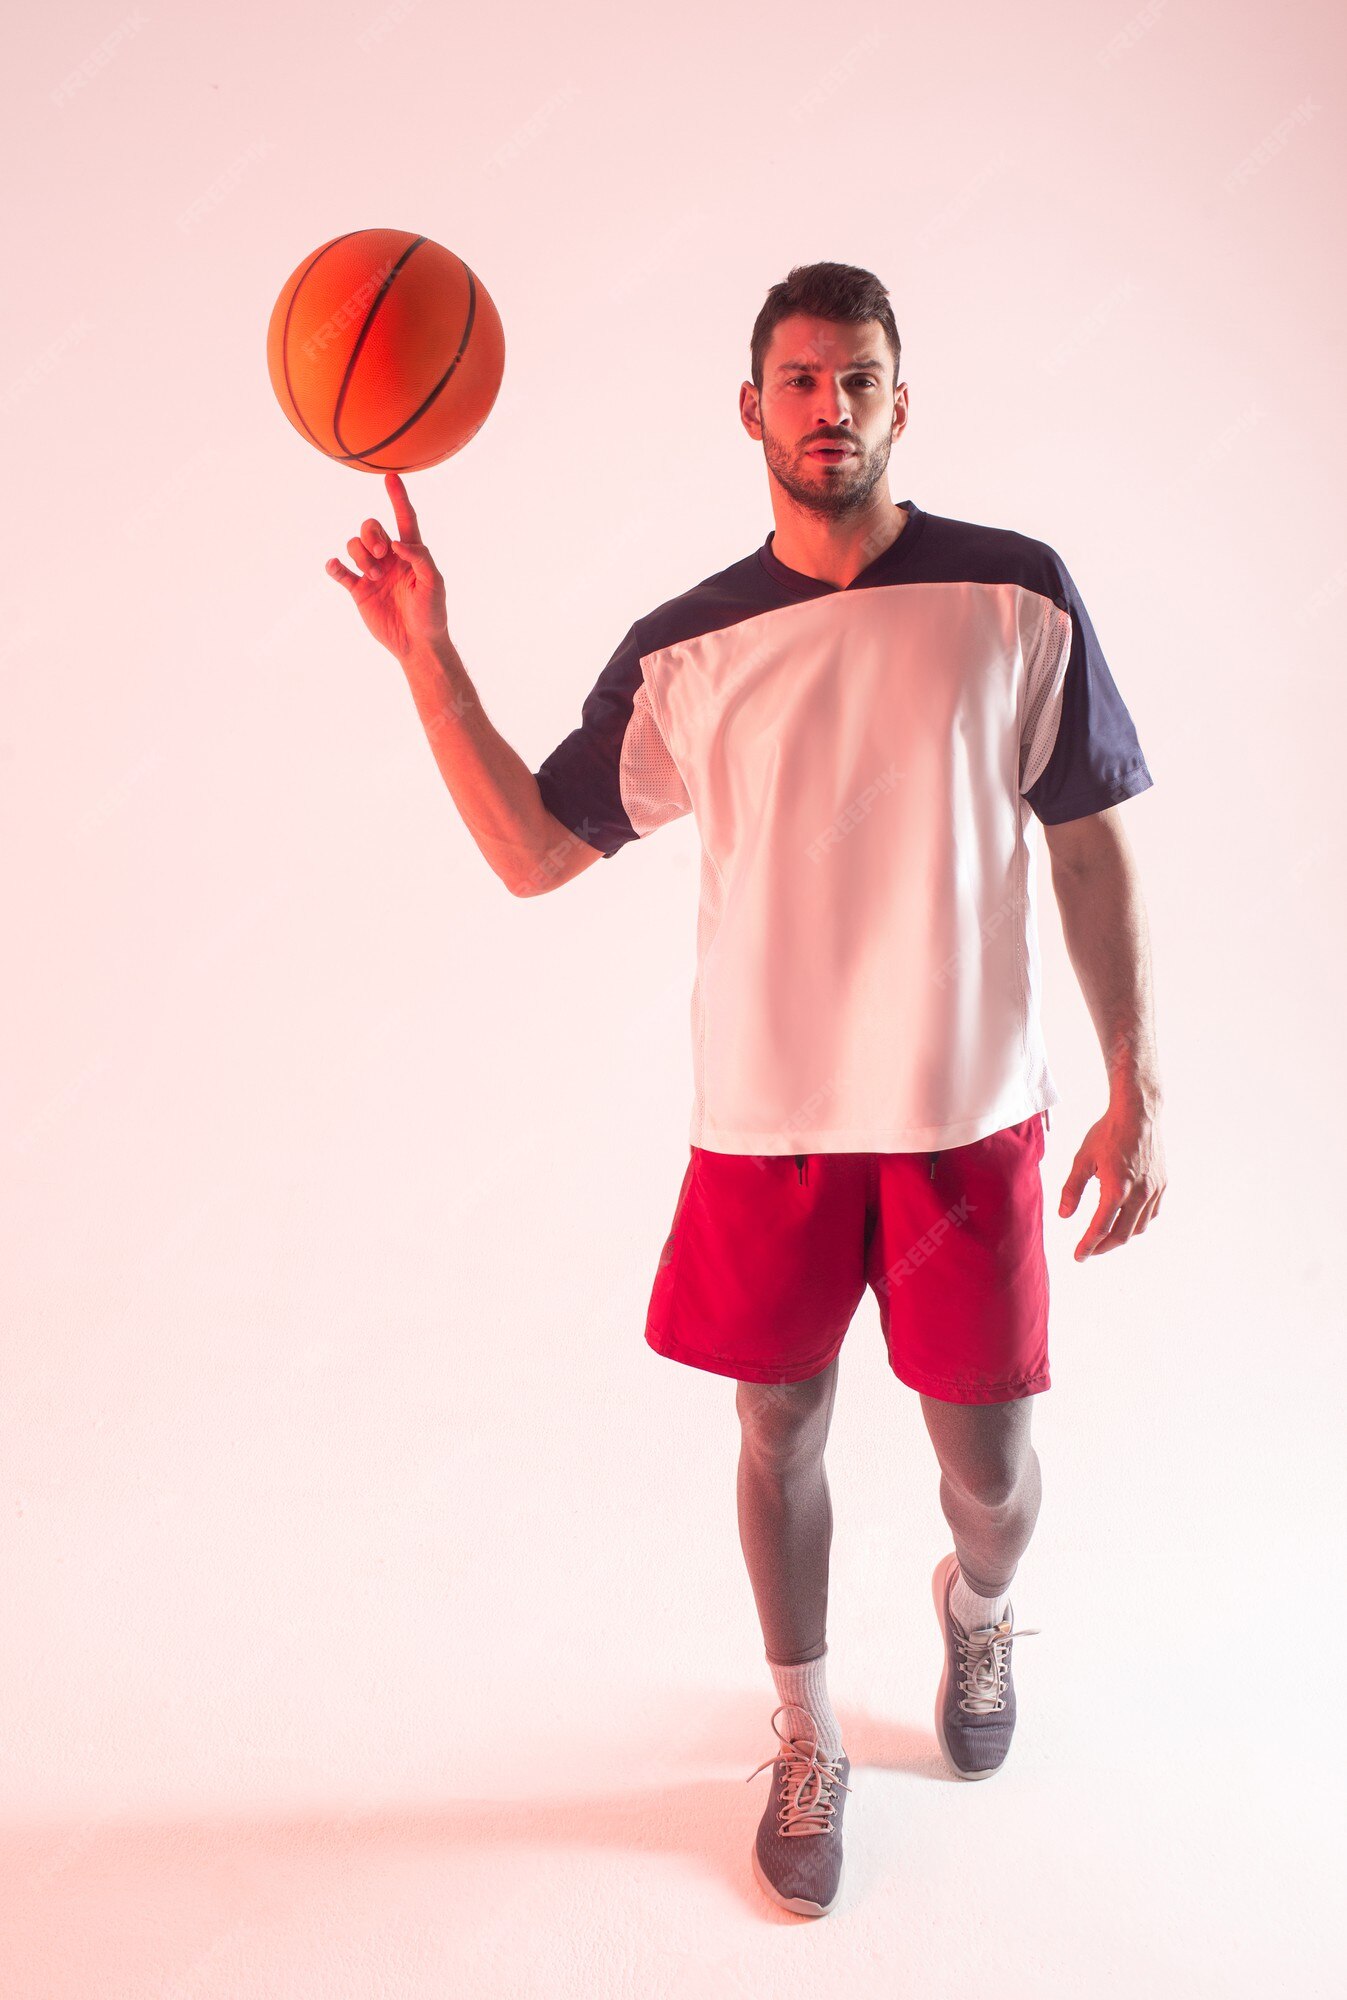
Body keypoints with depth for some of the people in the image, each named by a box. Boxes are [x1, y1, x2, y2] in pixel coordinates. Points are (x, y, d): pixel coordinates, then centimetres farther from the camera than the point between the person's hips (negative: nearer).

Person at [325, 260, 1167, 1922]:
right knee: (782, 1430, 13)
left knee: (991, 1464, 8)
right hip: (765, 1117, 1)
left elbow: (1091, 851, 1)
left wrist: (1136, 1090, -1)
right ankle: (806, 1744, 38)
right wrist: (428, 656, -11)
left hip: (967, 1113, 0)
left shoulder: (1016, 596, -3)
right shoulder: (687, 649, 0)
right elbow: (534, 853, -1)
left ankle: (975, 1607, 47)